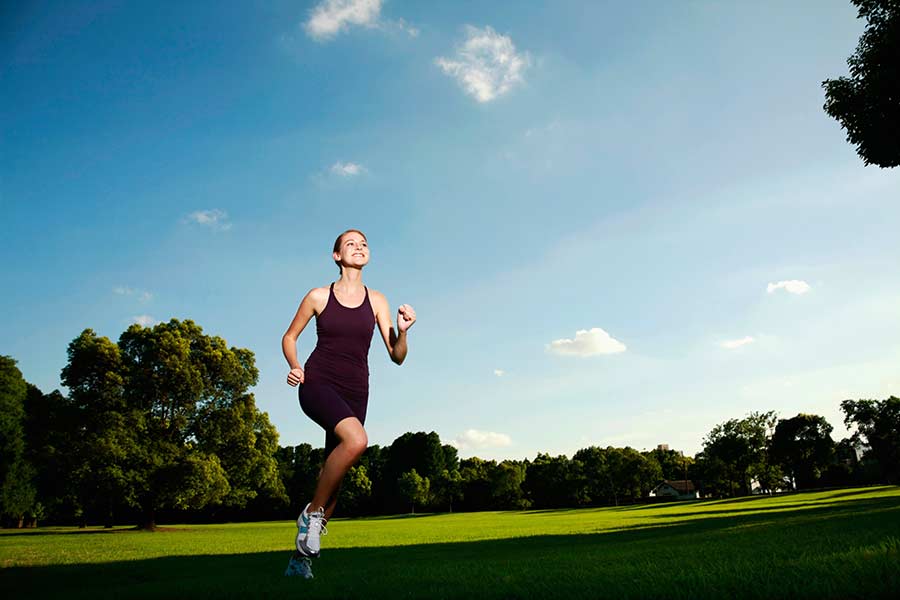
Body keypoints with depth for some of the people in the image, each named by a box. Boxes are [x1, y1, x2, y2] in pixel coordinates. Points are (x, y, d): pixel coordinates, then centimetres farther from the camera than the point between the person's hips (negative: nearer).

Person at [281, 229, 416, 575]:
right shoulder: (318, 296, 2)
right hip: (317, 384, -3)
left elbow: (396, 356, 4)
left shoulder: (376, 300, 7)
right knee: (356, 440, -31)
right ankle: (312, 512, -10)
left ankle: (301, 555, 20)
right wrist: (294, 367, -4)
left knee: (333, 471, 4)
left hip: (354, 392, 3)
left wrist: (403, 331, -16)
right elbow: (289, 337, 14)